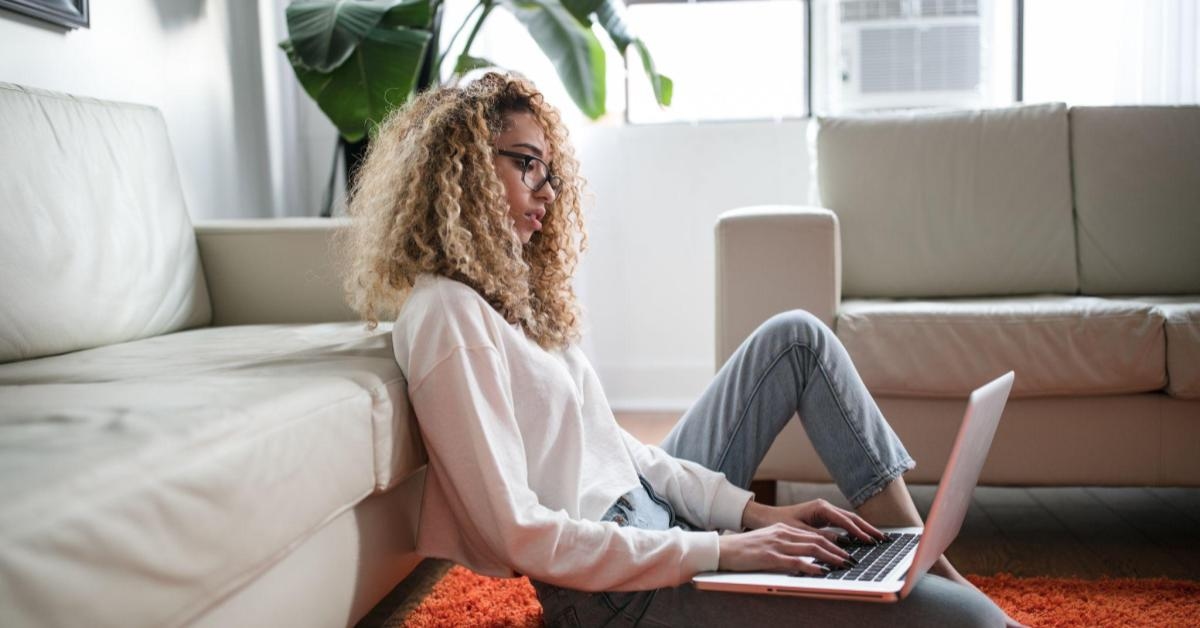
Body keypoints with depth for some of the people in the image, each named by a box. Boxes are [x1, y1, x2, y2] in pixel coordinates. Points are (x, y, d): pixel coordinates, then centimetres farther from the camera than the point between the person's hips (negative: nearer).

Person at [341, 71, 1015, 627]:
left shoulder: (510, 290, 11)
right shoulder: (447, 314, -18)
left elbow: (612, 443, 9)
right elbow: (519, 535, -23)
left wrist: (754, 510, 0)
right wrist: (718, 551, -20)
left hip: (650, 506, 10)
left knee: (798, 336, 10)